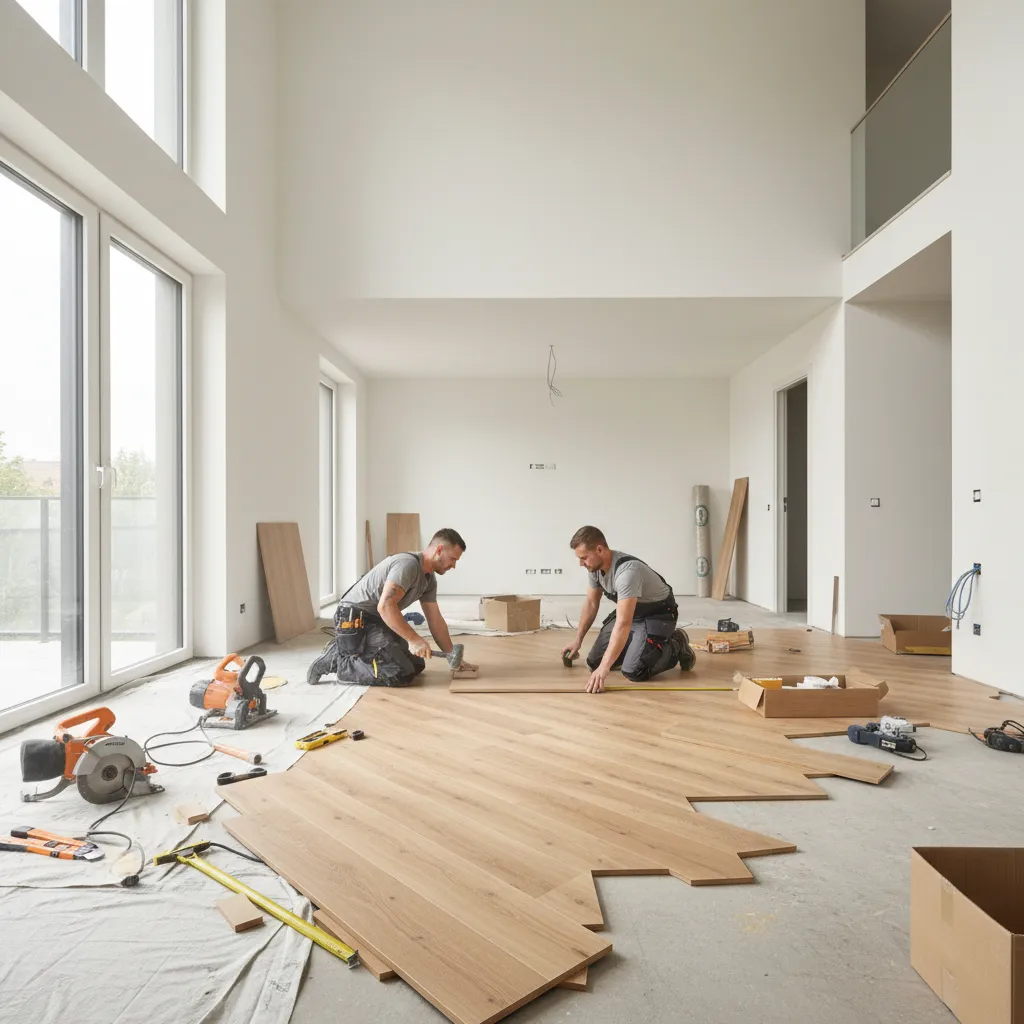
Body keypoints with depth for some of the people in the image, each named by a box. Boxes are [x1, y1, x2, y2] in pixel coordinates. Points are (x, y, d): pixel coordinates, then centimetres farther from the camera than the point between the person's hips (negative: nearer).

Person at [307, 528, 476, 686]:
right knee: (401, 675, -19)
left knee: (416, 665, 12)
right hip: (356, 620, -10)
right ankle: (335, 660, -5)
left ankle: (346, 650, 16)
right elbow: (385, 606, -32)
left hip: (377, 620, 10)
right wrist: (414, 639, -29)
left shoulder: (429, 578, 9)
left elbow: (435, 620, 12)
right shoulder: (408, 564, -22)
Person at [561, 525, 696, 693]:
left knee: (633, 671, -25)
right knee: (594, 662, 0)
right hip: (630, 613, 8)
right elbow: (591, 603, 7)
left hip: (658, 615, -8)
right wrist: (578, 640, 7)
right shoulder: (595, 567, -10)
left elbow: (623, 624, -46)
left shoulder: (626, 571, -39)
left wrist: (604, 668, -50)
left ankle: (676, 646, 2)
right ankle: (640, 645, 21)